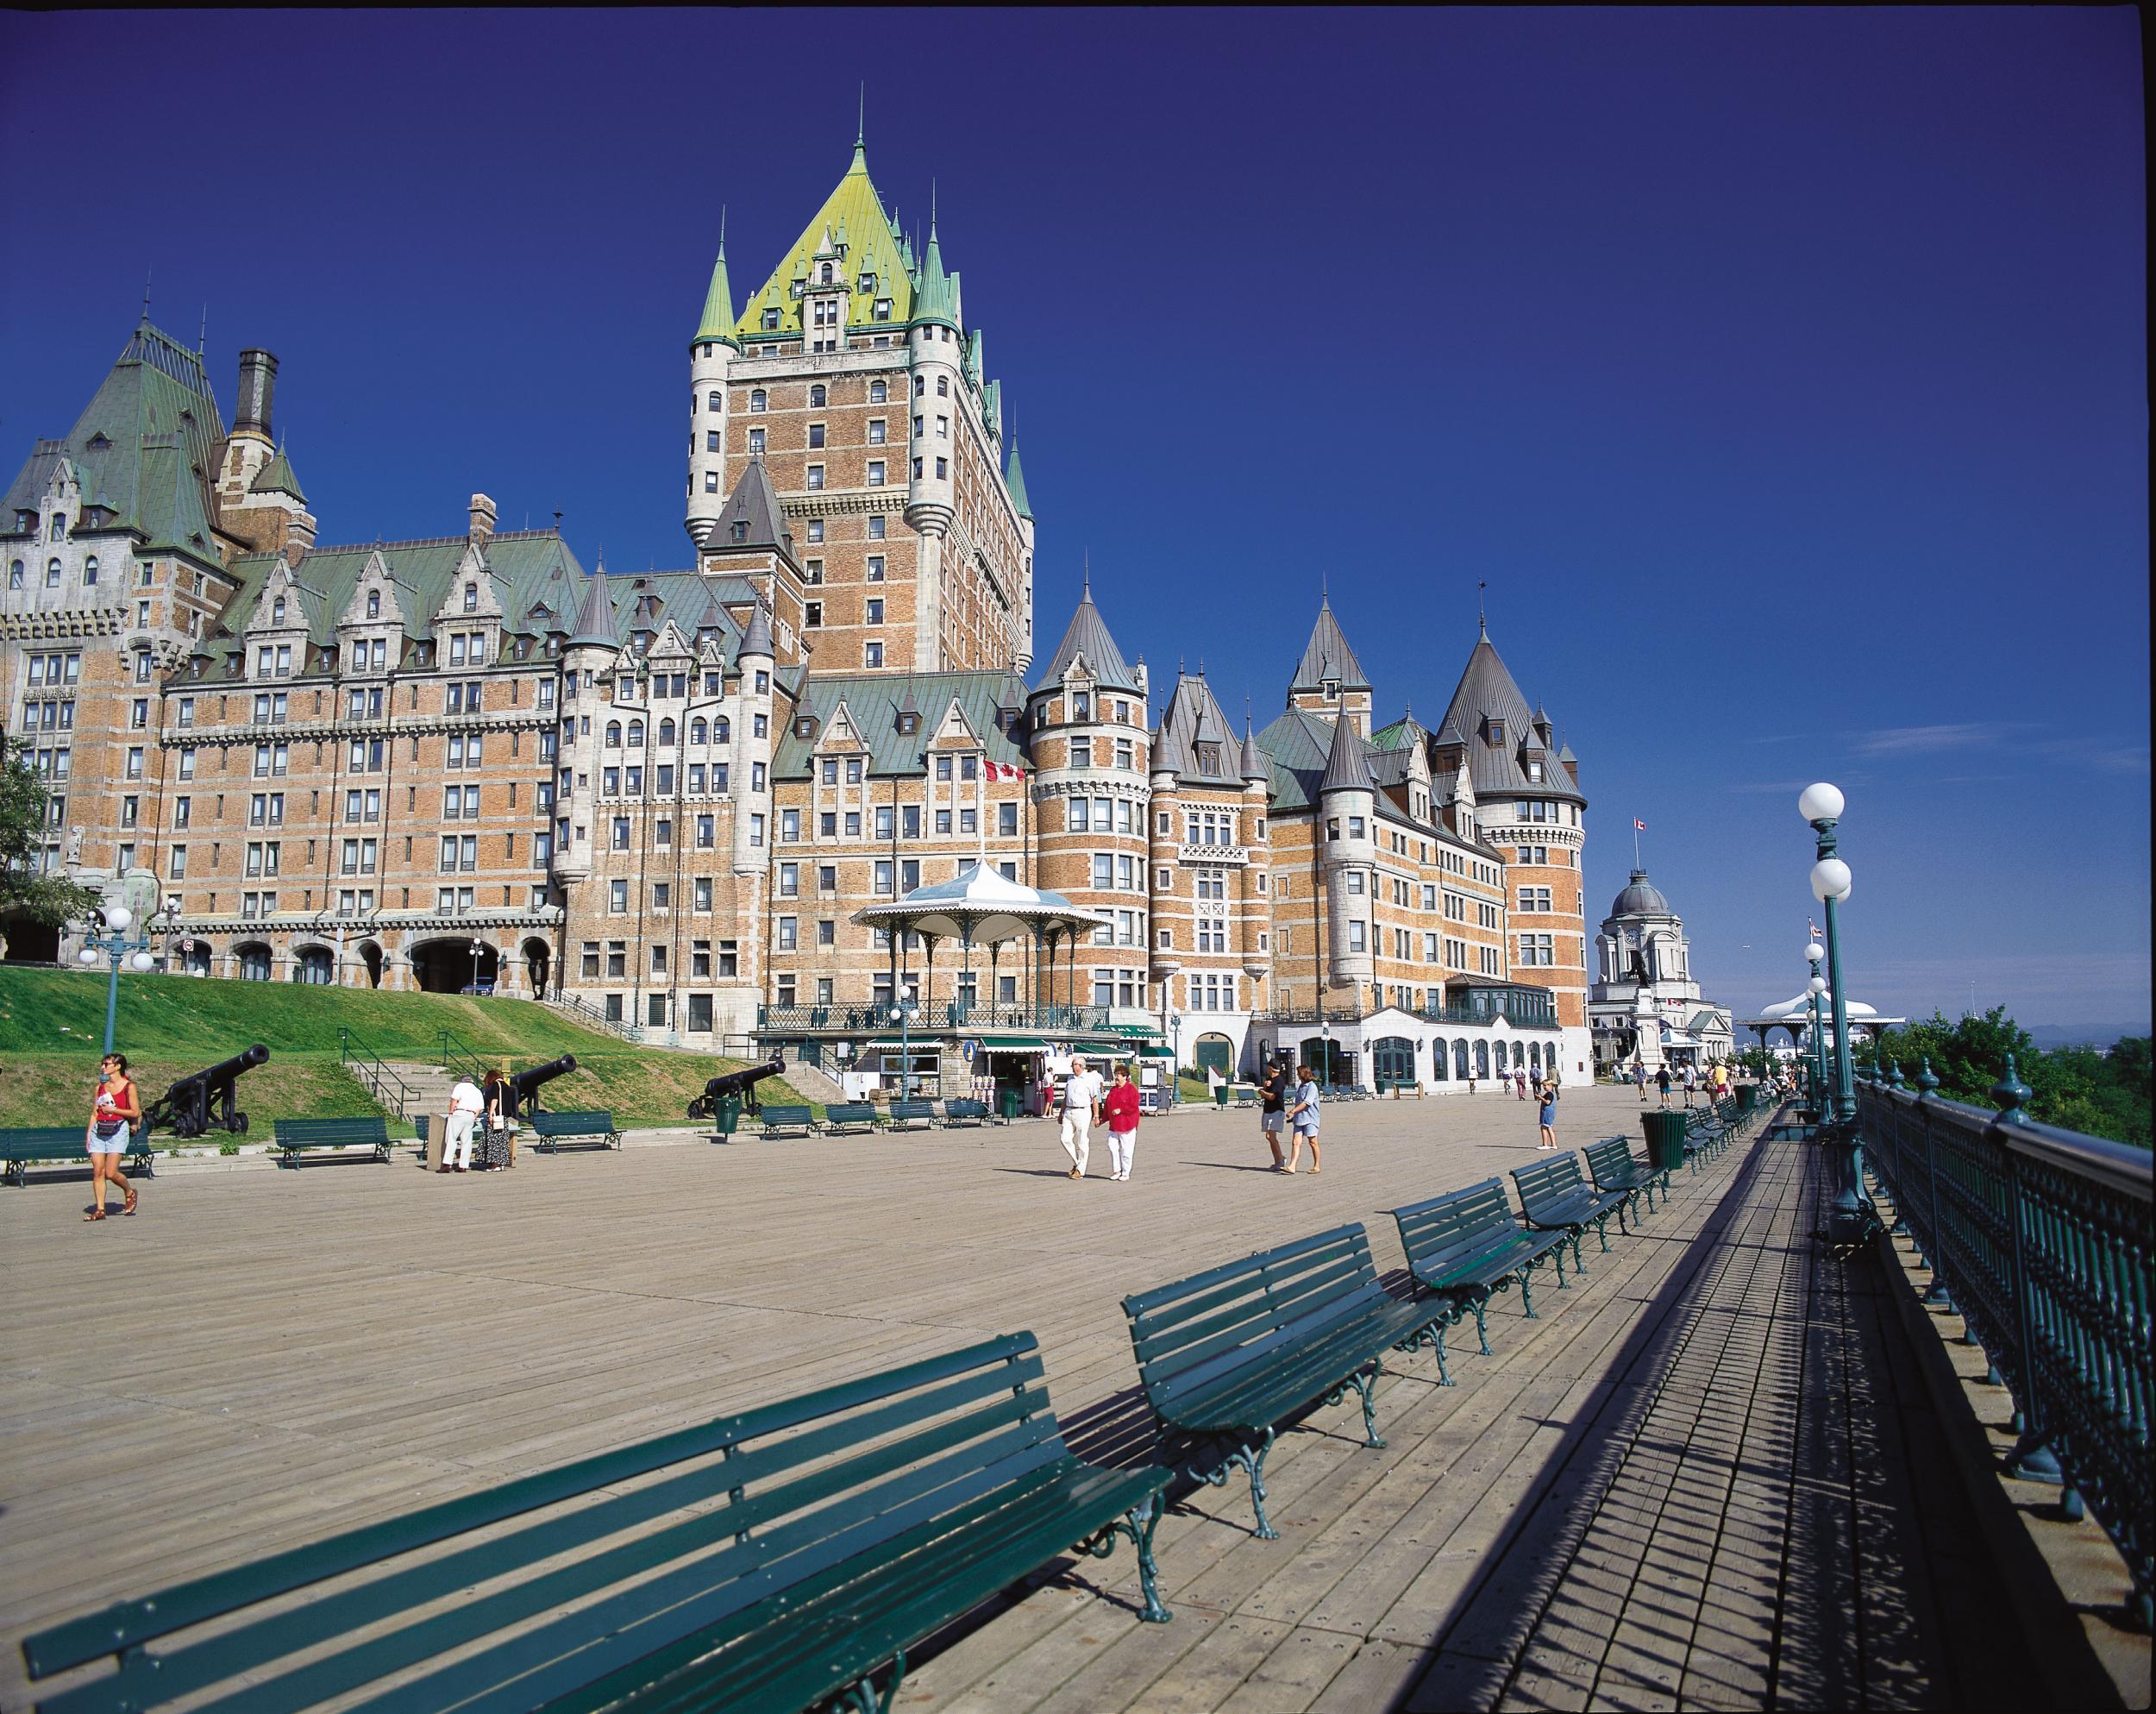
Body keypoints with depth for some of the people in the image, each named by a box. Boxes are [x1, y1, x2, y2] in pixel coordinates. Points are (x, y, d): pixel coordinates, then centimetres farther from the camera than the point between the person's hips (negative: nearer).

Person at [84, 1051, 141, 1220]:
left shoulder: (128, 1086, -2)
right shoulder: (100, 1086, 11)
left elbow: (135, 1112, -4)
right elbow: (94, 1113, 12)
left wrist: (112, 1110, -10)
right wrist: (88, 1133, 6)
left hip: (117, 1131, -4)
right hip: (98, 1130, 5)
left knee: (111, 1173, -10)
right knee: (98, 1171, -1)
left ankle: (130, 1192, 17)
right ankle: (100, 1209, 5)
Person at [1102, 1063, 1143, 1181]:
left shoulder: (1132, 1089, -7)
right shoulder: (1113, 1090, 15)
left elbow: (1133, 1107, -14)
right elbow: (1107, 1106, 19)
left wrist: (1120, 1110, -20)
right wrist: (1104, 1118, 11)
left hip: (1127, 1125, -7)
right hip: (1114, 1126, 7)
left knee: (1126, 1150, -1)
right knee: (1112, 1147, 1)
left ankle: (1125, 1173, 9)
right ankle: (1117, 1170, 13)